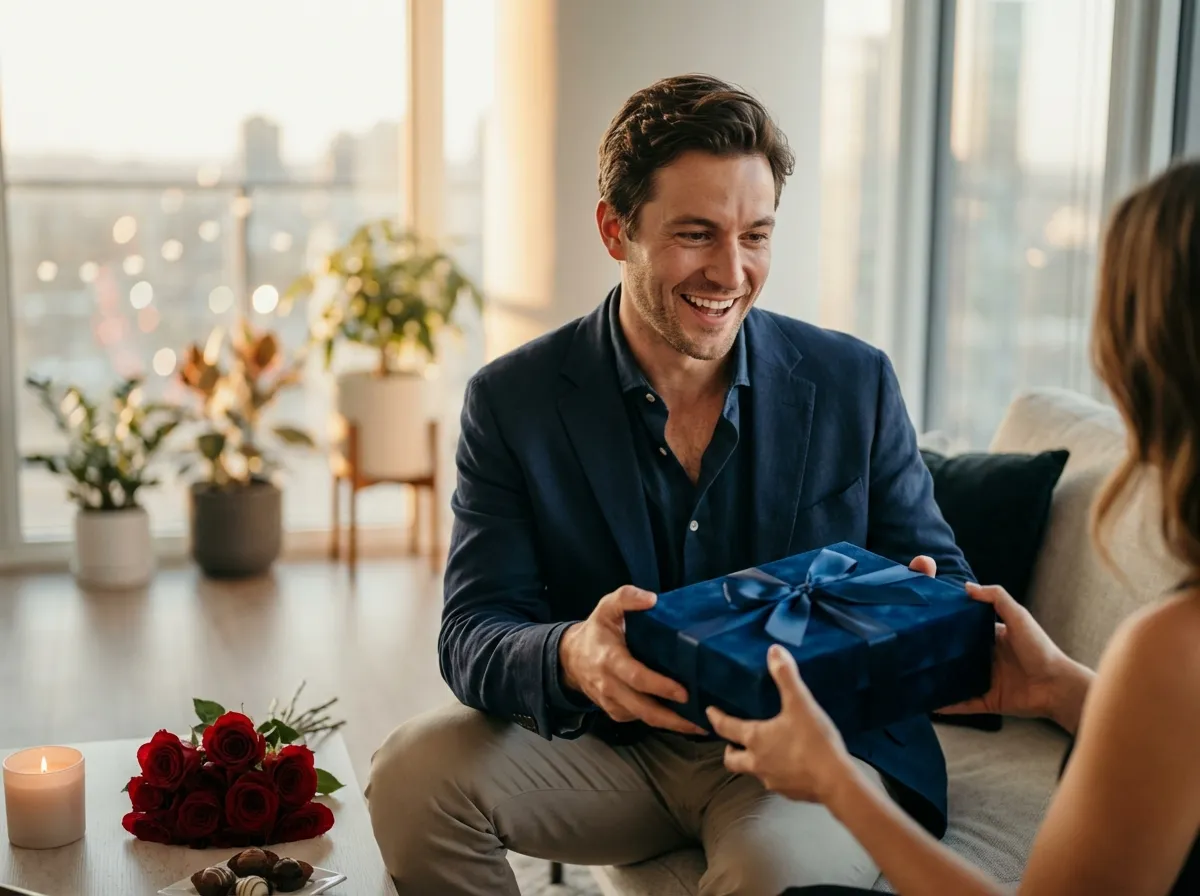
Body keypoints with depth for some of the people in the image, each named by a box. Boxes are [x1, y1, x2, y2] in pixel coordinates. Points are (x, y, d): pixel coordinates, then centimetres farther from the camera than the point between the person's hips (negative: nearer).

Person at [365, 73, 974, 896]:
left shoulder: (854, 384, -2)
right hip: (611, 746, 1)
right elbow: (473, 635, -11)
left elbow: (943, 582, 4)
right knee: (415, 770, -23)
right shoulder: (512, 401, -5)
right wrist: (572, 657, -36)